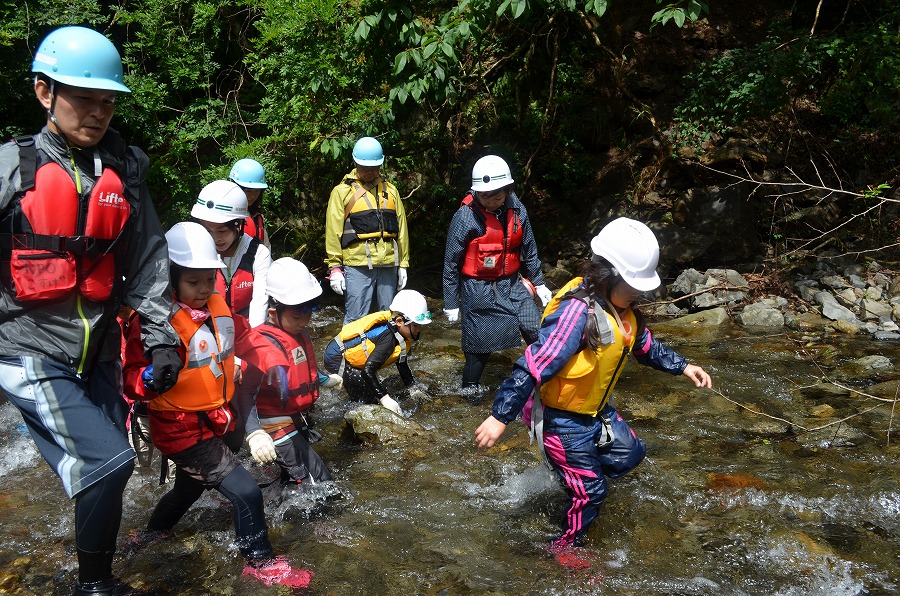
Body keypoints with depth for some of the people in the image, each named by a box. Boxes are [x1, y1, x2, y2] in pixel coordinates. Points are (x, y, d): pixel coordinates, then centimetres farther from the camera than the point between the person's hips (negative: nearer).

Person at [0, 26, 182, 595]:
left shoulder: (125, 173, 5)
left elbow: (148, 260, 6)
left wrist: (161, 337, 3)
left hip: (97, 353, 5)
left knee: (103, 472, 12)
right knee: (106, 461, -15)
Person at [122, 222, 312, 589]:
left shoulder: (219, 307, 0)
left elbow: (242, 341, 18)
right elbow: (131, 377, -24)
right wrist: (150, 378, -43)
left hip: (219, 421, 8)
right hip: (182, 431, -8)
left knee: (190, 487, 30)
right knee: (246, 492, -13)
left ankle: (154, 534, 59)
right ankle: (259, 561, 11)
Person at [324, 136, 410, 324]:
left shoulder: (390, 190, 15)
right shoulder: (342, 191, 3)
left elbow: (401, 229, 15)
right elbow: (333, 232, -1)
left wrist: (403, 264, 11)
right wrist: (335, 267, -7)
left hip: (388, 265, 4)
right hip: (357, 266, -4)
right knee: (355, 320, -4)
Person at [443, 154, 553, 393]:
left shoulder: (516, 210, -5)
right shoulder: (465, 217, -17)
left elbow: (529, 250, 9)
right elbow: (451, 263, -9)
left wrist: (539, 283, 14)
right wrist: (451, 303, -5)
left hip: (512, 284, 4)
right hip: (478, 290, -4)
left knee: (539, 334, -4)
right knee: (480, 344, 3)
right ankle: (469, 389, 26)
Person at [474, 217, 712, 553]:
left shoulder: (622, 309, -3)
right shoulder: (578, 312, -33)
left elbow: (645, 346, 18)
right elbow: (532, 367, -35)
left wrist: (682, 367, 13)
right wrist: (500, 418, -35)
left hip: (597, 410, 9)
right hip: (562, 419, -9)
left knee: (629, 453, 21)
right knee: (590, 492, 5)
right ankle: (566, 548, 29)